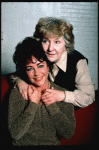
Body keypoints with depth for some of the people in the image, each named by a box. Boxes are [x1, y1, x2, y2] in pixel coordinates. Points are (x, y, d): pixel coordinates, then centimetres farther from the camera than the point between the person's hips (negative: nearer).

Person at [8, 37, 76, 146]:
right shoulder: (17, 93, -3)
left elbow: (69, 134, -6)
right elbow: (15, 134, -10)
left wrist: (51, 104, -11)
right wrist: (33, 104, -12)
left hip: (52, 143, 2)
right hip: (22, 144, -1)